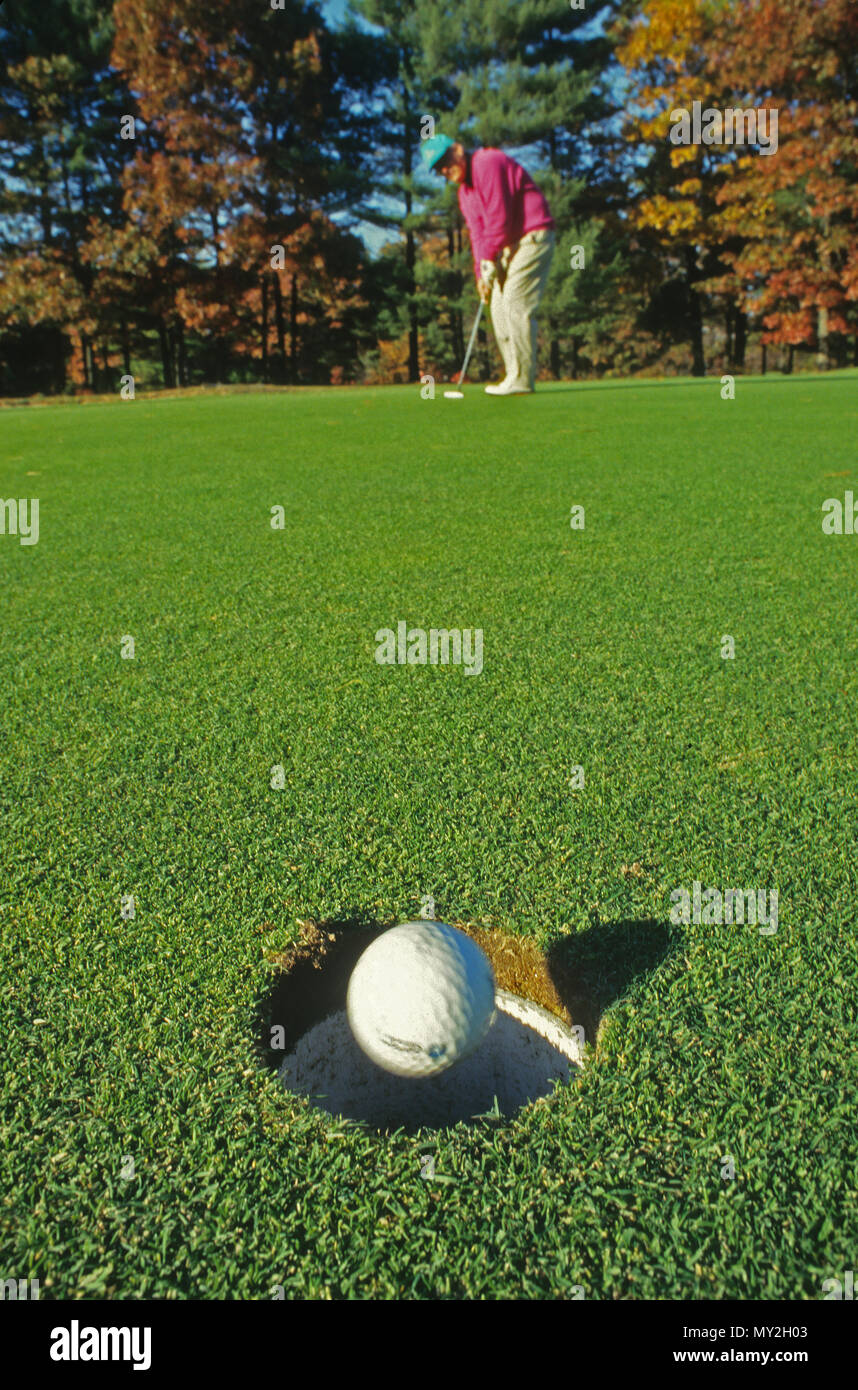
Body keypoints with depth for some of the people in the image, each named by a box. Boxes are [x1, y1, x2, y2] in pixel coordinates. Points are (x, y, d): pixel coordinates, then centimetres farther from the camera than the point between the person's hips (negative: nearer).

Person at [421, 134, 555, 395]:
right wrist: (481, 273, 6)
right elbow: (477, 233, 17)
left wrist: (489, 259, -12)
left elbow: (499, 217, -18)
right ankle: (516, 376, 5)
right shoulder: (464, 190, 17)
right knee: (499, 307, 5)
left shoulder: (489, 163, -12)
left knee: (516, 305, -16)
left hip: (532, 238, -10)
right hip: (508, 246, 10)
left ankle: (522, 380, -16)